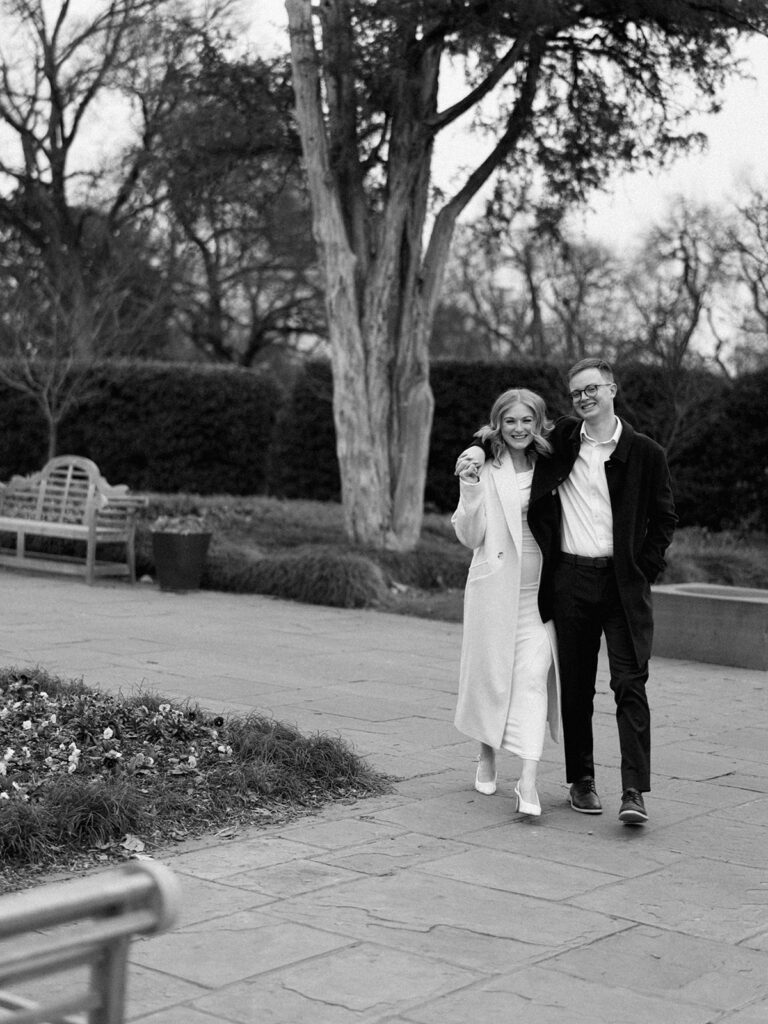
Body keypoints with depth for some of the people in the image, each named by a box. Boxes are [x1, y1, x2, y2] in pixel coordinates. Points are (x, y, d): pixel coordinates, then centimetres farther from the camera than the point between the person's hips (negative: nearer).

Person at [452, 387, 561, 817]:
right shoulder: (486, 471, -1)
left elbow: (559, 529, 12)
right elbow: (471, 537, -2)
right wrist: (469, 493, -16)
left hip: (539, 590, 1)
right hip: (495, 586, -1)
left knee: (534, 676, -8)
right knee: (491, 672, 8)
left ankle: (529, 778, -12)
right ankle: (488, 756, 32)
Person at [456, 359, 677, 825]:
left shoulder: (645, 453, 0)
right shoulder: (562, 439, 8)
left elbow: (664, 519, 6)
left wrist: (644, 570, -4)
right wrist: (481, 449, 6)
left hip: (625, 581, -3)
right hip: (572, 578, 3)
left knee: (630, 684, -9)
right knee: (576, 686, 9)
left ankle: (635, 792, -10)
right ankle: (581, 780, 20)